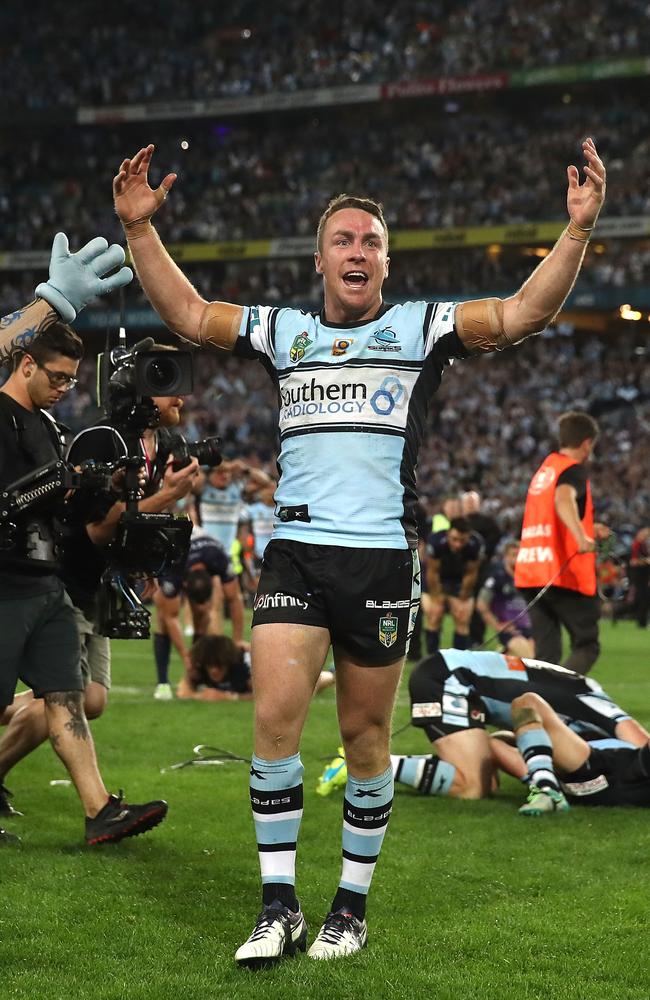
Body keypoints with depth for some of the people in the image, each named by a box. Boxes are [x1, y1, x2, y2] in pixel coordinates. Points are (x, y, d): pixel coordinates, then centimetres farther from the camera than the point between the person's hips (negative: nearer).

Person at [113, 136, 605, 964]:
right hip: (295, 551, 2)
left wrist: (578, 229, -15)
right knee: (275, 715, -11)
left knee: (364, 734, 5)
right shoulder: (283, 331, 15)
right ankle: (278, 904, -2)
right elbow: (189, 314, 16)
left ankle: (352, 904, 18)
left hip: (382, 555, -1)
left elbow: (521, 314, -3)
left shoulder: (421, 328, 7)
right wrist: (139, 227, 7)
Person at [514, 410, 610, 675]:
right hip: (566, 575, -7)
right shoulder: (574, 469, -5)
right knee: (586, 646, -2)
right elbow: (563, 499, -28)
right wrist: (581, 537, -43)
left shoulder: (545, 468, 21)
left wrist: (588, 529, 40)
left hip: (529, 573, 7)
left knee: (547, 655, 7)